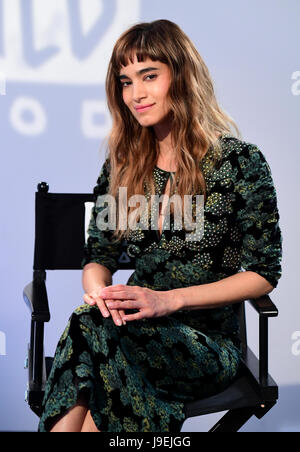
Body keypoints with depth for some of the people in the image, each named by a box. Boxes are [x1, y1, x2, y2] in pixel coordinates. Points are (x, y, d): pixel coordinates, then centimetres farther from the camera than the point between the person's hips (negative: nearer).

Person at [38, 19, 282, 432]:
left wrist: (169, 300, -15)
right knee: (92, 319, -35)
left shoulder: (240, 161, -3)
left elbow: (264, 273, -4)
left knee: (92, 328, -34)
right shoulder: (122, 163, 11)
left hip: (209, 343, -3)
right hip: (136, 327, 4)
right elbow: (99, 255, 13)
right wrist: (97, 289, -13)